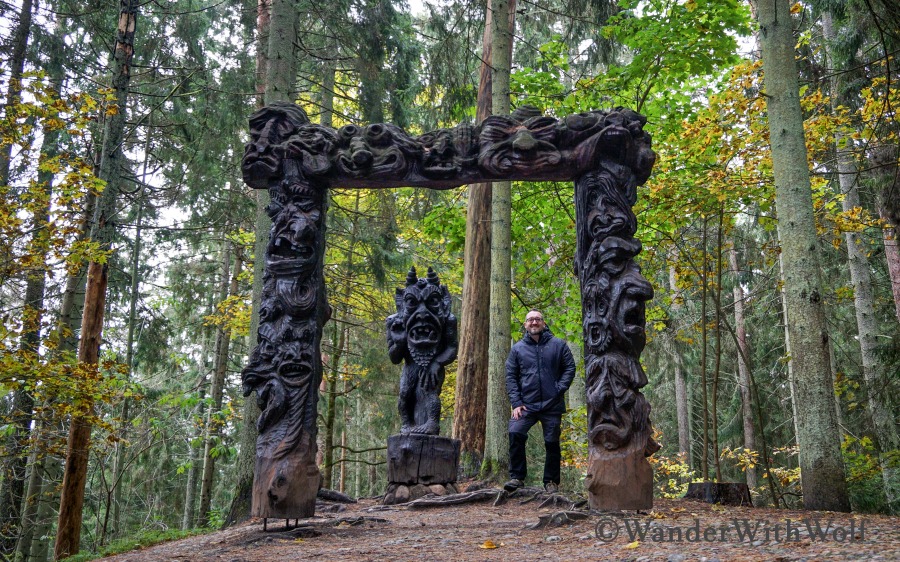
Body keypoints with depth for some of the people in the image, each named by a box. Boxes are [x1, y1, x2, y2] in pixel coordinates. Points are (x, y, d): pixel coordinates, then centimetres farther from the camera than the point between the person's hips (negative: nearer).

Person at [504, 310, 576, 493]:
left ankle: (551, 482, 21)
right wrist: (516, 402, -6)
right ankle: (517, 477, -7)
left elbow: (570, 368, 3)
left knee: (552, 442, 6)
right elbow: (510, 376, 4)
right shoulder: (518, 348, 6)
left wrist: (559, 389, -9)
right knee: (515, 433, -19)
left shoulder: (558, 345, 4)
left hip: (552, 405, 0)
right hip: (526, 405, 0)